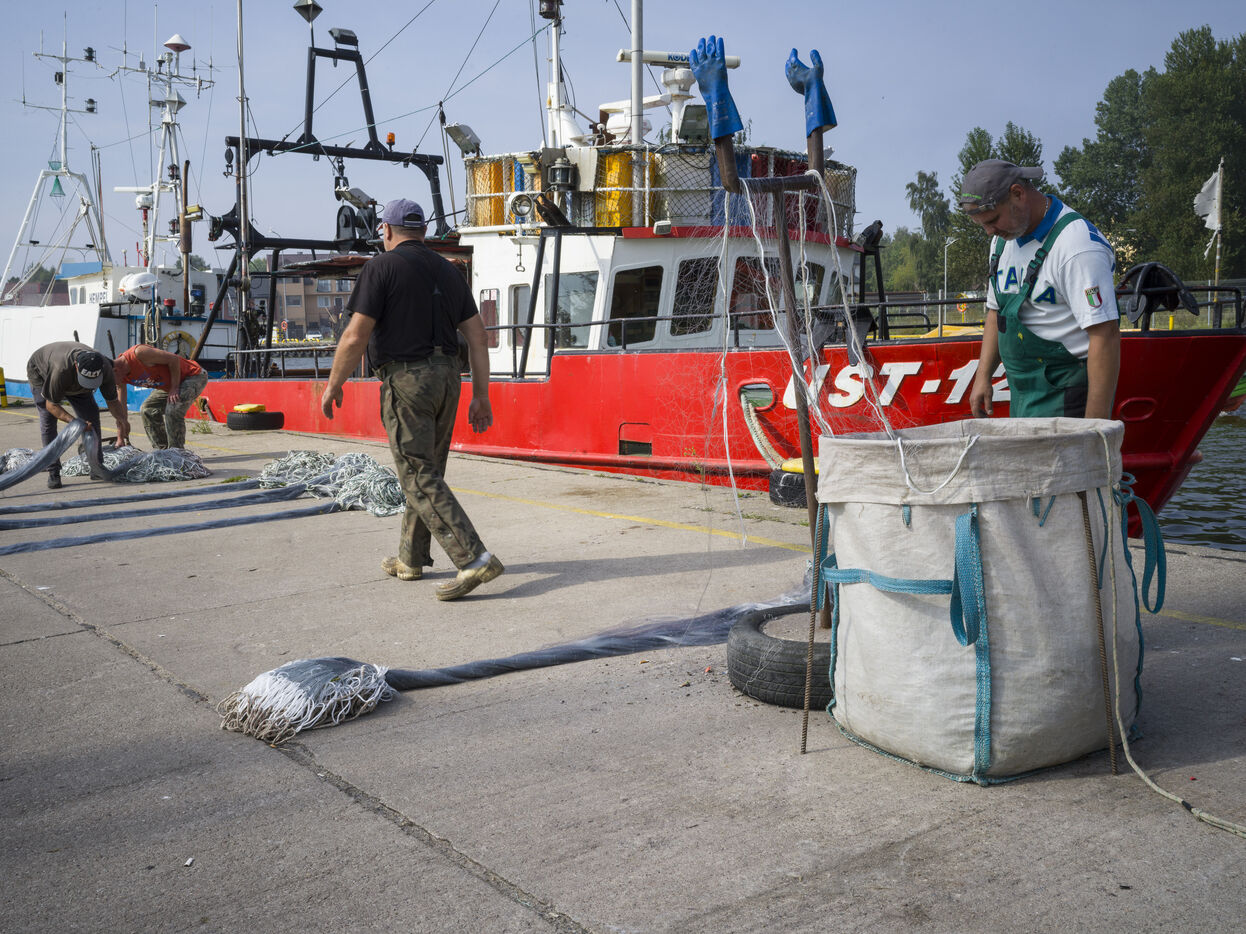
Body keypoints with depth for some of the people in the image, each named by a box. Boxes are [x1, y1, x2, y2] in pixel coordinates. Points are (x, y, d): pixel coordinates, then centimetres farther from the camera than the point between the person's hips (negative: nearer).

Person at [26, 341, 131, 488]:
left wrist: (123, 421, -38)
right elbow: (51, 405, -34)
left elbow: (112, 400, -20)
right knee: (48, 418, -17)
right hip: (40, 372, -4)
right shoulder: (61, 370, -47)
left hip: (72, 381, 4)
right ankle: (53, 473, -14)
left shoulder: (105, 368, -34)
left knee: (91, 414, -6)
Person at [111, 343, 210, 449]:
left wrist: (174, 388, -21)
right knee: (147, 411, 6)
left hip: (193, 375, -10)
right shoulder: (121, 377, -4)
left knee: (172, 411, -26)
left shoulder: (139, 353, -31)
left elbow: (174, 359, -26)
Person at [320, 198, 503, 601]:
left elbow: (356, 335, -12)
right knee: (426, 471, 17)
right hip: (446, 377, 7)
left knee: (420, 477, -7)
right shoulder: (448, 271, 14)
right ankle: (411, 558, 27)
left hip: (406, 380, -7)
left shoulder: (382, 267, -6)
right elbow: (478, 337, 9)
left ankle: (474, 559, -17)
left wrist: (333, 384, 0)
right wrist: (481, 396, 12)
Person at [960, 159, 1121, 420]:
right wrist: (983, 376, 14)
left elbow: (1106, 335, -21)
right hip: (1022, 395, 8)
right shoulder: (1004, 239, 11)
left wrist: (1095, 423, -24)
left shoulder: (1078, 246, -17)